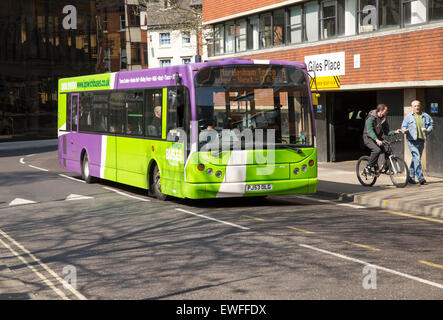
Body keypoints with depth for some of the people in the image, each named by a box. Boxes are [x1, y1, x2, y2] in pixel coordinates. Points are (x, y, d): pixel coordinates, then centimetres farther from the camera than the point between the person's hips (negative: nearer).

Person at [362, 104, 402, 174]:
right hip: (369, 138, -6)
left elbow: (386, 132, 9)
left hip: (378, 138, 6)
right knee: (377, 150, -31)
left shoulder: (384, 120, 6)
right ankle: (368, 167, -20)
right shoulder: (371, 118, -16)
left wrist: (395, 132, -10)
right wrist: (376, 140, -40)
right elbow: (369, 131, -26)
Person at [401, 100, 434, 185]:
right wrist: (404, 130, -21)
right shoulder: (408, 117, 4)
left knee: (416, 159, 10)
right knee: (417, 158, -16)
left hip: (421, 140, 4)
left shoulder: (426, 116, 12)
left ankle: (411, 177, 21)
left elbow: (431, 123, 23)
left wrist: (429, 130, 3)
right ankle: (420, 177, -18)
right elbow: (403, 126, 2)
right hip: (412, 140, -4)